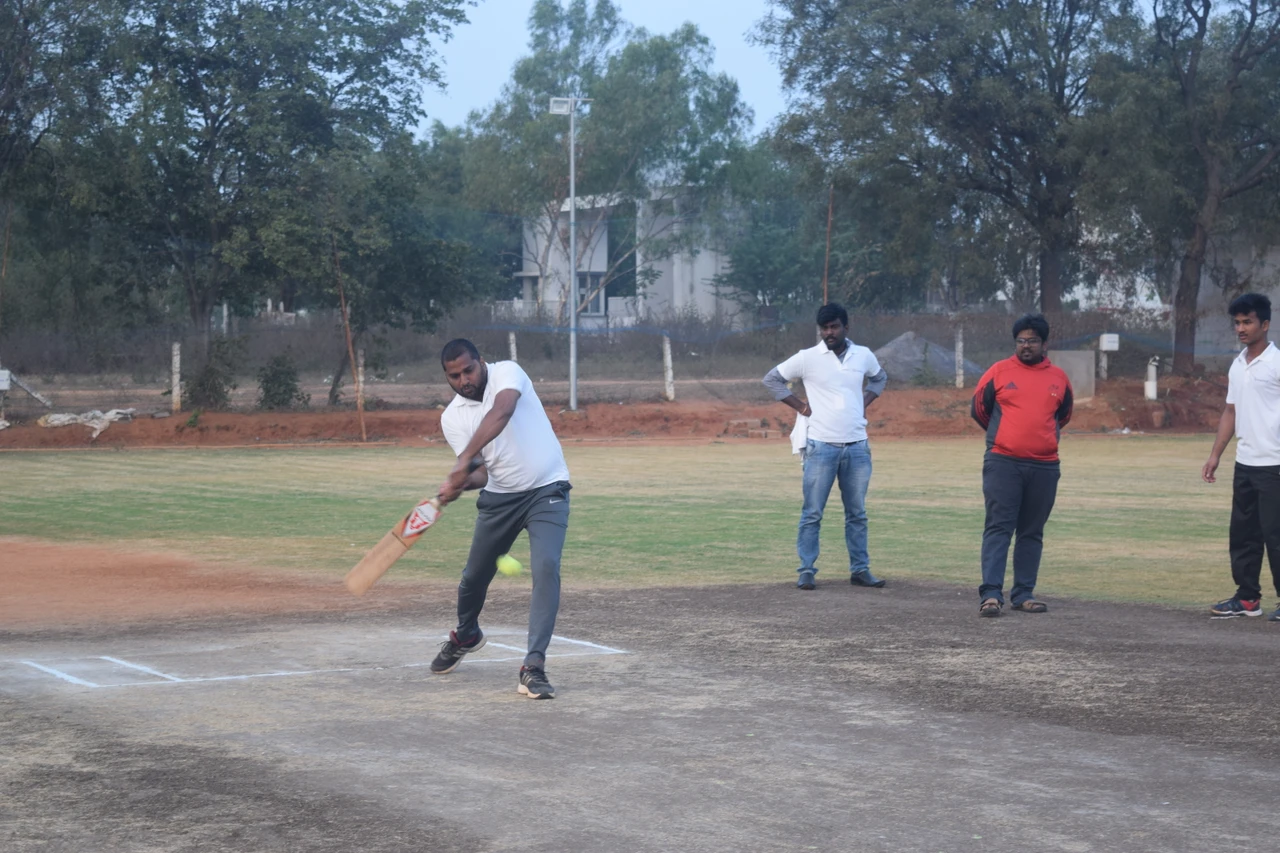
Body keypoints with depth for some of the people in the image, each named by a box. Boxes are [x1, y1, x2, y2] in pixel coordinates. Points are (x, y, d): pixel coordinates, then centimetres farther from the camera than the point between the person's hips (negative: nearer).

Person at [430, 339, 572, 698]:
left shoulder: (507, 373, -13)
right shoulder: (452, 417, -2)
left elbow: (501, 413, -35)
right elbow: (482, 472, -9)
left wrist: (465, 459, -45)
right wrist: (461, 482, -33)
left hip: (547, 491, -4)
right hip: (499, 497, 5)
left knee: (546, 569, -21)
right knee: (475, 574, 14)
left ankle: (533, 667, -21)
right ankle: (465, 636, 46)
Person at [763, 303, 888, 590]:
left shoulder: (864, 356, 6)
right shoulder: (808, 357, -3)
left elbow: (880, 378, 27)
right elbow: (772, 379, 5)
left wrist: (865, 402, 10)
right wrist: (800, 406, -3)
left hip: (857, 446, 3)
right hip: (821, 446, -3)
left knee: (857, 513, 9)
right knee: (812, 513, -3)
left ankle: (860, 570, 16)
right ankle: (806, 571, 1)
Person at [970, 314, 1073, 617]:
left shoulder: (1058, 378, 8)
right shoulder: (999, 371, 1)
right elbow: (978, 408, 11)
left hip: (1044, 467, 3)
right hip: (1003, 464, -3)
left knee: (1032, 533, 7)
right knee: (998, 528, -7)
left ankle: (1024, 593, 13)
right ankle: (991, 593, -11)